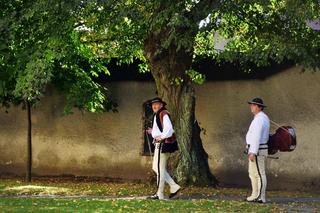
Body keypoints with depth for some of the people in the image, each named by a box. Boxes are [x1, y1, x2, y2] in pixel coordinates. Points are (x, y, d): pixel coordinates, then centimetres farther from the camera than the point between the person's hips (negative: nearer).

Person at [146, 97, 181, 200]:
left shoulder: (164, 114, -12)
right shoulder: (157, 115, 19)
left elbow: (168, 129, -22)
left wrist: (161, 137, -24)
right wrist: (153, 132, 16)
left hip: (162, 144, -11)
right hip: (158, 144, 11)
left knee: (160, 169, -6)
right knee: (156, 167, 13)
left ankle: (159, 194, -1)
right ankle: (174, 187, 14)